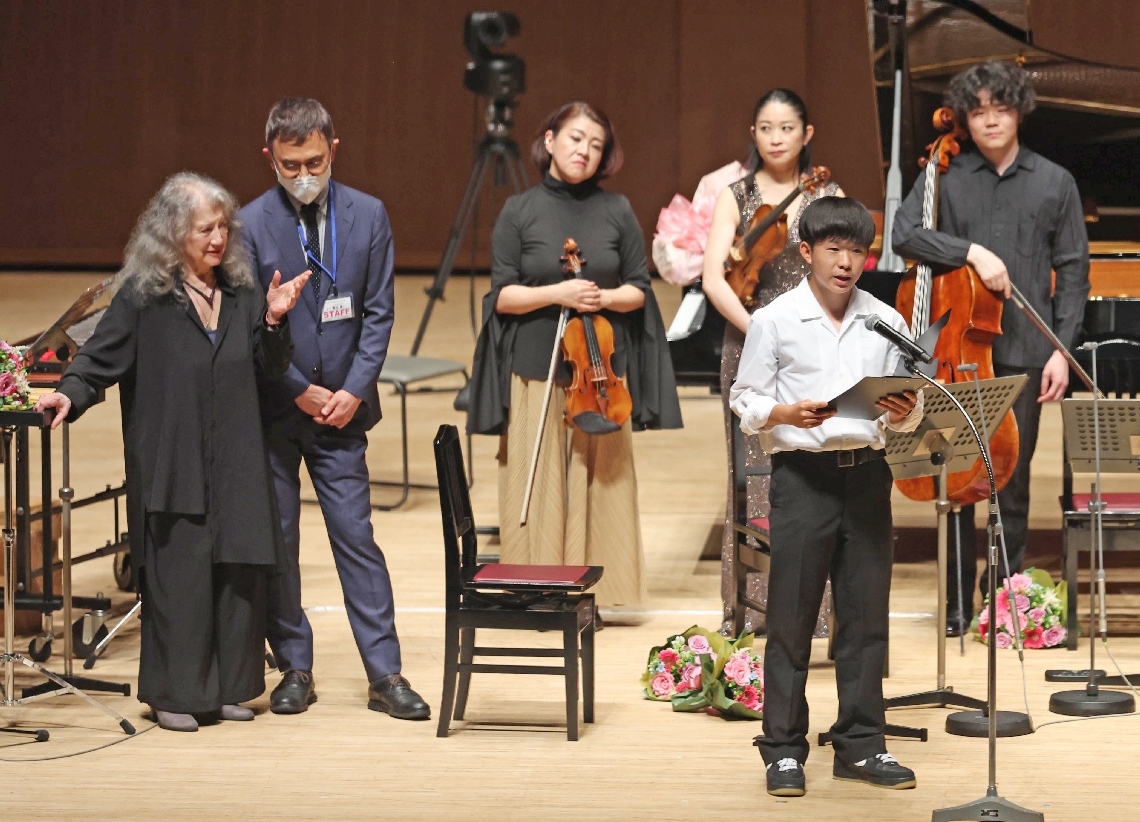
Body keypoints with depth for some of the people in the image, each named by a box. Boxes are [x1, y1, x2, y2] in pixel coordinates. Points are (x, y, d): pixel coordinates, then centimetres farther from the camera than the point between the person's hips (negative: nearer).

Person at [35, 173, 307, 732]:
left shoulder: (240, 292, 10)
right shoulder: (142, 296, -3)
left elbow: (271, 368, 10)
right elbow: (101, 356, -6)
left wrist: (274, 319, -6)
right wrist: (71, 392, -24)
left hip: (235, 465, 4)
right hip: (170, 467, -4)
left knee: (240, 571, 3)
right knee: (177, 576, -3)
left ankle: (229, 688, 16)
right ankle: (174, 693, 7)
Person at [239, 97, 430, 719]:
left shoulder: (367, 216, 2)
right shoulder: (249, 224, -4)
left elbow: (378, 312, 2)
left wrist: (354, 391, -8)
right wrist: (300, 391, -9)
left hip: (340, 409, 1)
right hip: (272, 408, -1)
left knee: (356, 538, -1)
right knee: (276, 542, 5)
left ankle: (385, 675, 2)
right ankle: (295, 669, 15)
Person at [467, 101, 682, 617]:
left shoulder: (616, 212, 5)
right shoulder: (520, 212, 1)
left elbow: (639, 290, 7)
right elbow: (502, 295, -1)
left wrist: (603, 298, -13)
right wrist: (555, 293, -17)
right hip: (536, 368, -1)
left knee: (597, 480, 3)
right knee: (538, 484, -1)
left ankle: (589, 590, 11)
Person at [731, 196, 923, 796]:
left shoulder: (885, 322, 9)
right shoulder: (774, 321, 0)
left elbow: (910, 406, 11)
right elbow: (745, 401, 0)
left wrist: (903, 411, -12)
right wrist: (786, 414, -19)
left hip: (867, 472, 3)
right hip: (802, 473, -3)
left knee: (866, 612, 6)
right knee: (791, 614, 0)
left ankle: (861, 745, 15)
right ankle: (784, 749, 8)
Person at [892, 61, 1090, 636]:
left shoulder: (1054, 183, 7)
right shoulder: (946, 178, 5)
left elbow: (1072, 271, 7)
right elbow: (905, 235, -8)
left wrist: (1061, 349, -2)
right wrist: (971, 250, -21)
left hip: (1022, 352, 0)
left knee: (1012, 476, 2)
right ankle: (958, 599, 10)